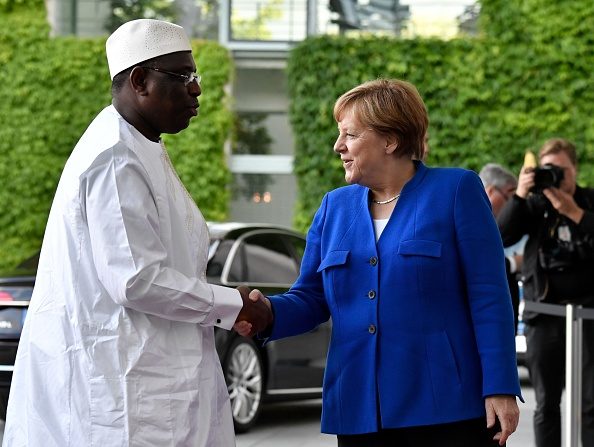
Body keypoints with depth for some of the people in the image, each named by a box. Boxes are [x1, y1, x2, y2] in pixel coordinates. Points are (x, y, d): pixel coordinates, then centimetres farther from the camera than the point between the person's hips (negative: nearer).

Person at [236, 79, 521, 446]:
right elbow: (311, 299, 13)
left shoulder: (456, 190, 0)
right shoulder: (335, 206, 14)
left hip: (446, 406, -4)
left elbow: (488, 297, -5)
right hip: (359, 413, 5)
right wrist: (268, 313, -9)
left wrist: (500, 388, -12)